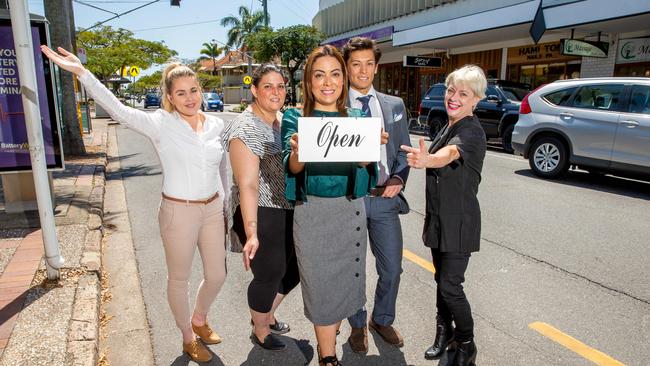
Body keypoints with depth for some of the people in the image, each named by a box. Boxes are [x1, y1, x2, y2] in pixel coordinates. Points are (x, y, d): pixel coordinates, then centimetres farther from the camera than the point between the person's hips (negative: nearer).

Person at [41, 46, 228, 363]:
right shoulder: (160, 124, -11)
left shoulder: (216, 125, 2)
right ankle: (189, 339, 36)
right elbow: (117, 109, -24)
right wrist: (81, 72, -34)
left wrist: (224, 205, 16)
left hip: (212, 210, 5)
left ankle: (199, 319, 46)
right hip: (178, 212, -4)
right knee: (179, 279, 13)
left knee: (217, 276, 15)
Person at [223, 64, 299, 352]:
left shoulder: (284, 121, 7)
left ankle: (266, 315, 44)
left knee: (294, 269, 19)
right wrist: (251, 233, -26)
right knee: (269, 276, 7)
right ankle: (260, 332, 35)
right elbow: (247, 184, -23)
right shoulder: (246, 129, -17)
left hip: (289, 212, 8)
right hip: (262, 216, -8)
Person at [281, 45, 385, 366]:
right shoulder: (295, 118, -3)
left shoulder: (355, 118, 4)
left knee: (344, 278, 15)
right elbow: (292, 168, -13)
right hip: (313, 211, -3)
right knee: (320, 282, 4)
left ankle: (327, 336, 42)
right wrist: (297, 151, -36)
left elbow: (364, 166, -4)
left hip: (351, 210, 3)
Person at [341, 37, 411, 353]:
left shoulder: (395, 106, 9)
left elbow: (404, 150, 11)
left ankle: (382, 320, 39)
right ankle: (357, 325, 37)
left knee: (392, 268, 13)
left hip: (385, 198, 3)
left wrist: (398, 178, -5)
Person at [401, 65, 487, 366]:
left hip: (460, 222, -8)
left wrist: (427, 159, -61)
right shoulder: (447, 127, 9)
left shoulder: (472, 132, -18)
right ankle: (444, 332, 34)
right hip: (438, 218, 8)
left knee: (450, 286, -3)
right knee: (441, 279, 17)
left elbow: (449, 154, -40)